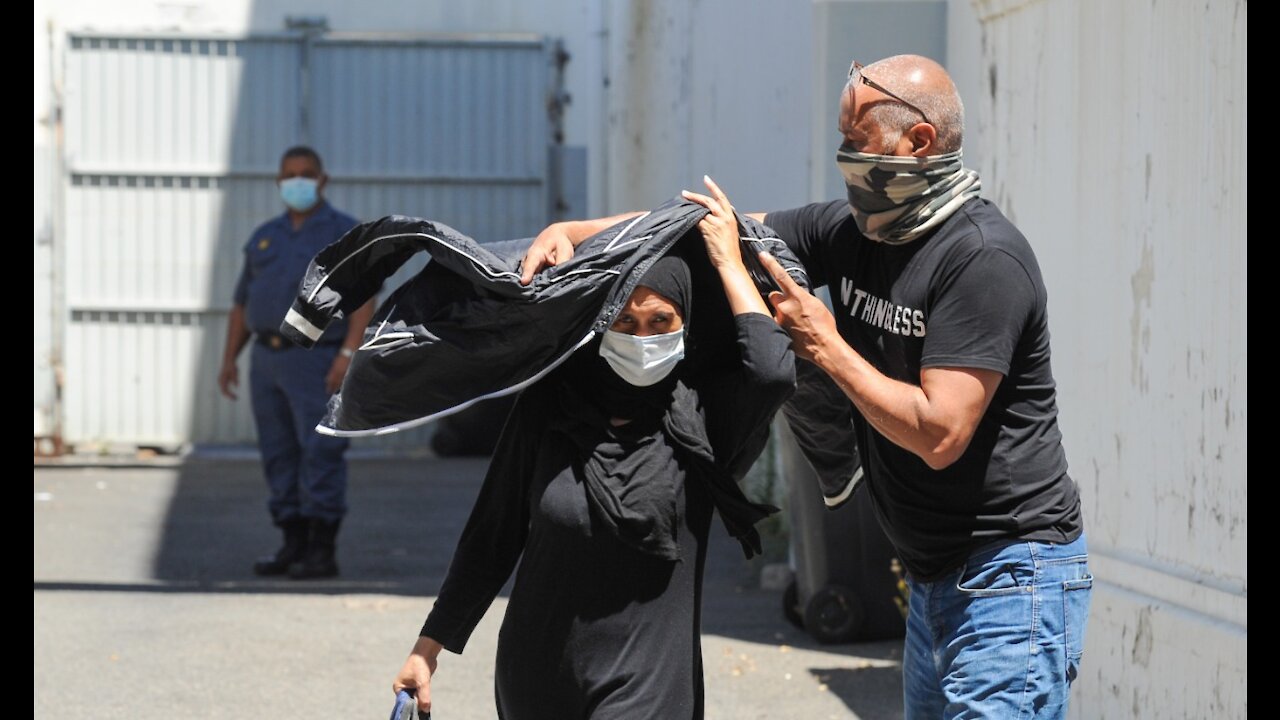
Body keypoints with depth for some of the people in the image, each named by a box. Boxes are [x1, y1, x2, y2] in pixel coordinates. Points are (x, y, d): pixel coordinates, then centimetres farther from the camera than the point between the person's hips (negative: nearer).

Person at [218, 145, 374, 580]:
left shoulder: (344, 233, 1)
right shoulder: (264, 238, 18)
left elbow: (364, 297, -8)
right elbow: (242, 304, 21)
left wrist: (348, 353, -18)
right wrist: (229, 360, 13)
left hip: (315, 360, -6)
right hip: (267, 359, 6)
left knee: (320, 453, -9)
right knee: (279, 456, 6)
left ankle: (323, 552, -7)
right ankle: (294, 546, 12)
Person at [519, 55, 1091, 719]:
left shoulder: (983, 258, -19)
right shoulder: (851, 230, 6)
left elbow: (938, 433, -25)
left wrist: (825, 347, -14)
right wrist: (573, 231, -2)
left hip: (1011, 578, -9)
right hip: (933, 582, 9)